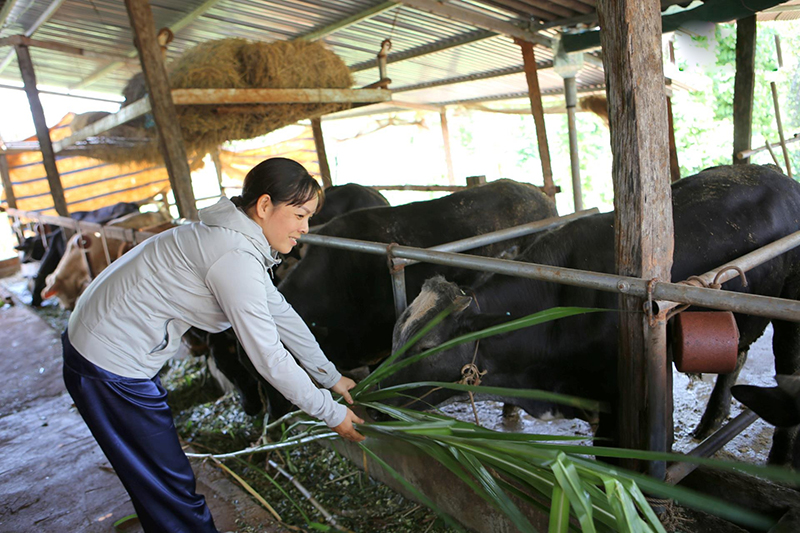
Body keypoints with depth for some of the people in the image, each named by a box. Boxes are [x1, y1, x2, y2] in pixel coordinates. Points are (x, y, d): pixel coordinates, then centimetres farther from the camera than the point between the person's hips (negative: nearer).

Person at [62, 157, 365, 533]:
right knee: (171, 489, 5)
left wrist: (332, 377, 16)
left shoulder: (241, 239, 4)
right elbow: (268, 357, -23)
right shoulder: (235, 258, -27)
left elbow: (280, 314, 10)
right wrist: (331, 413, -11)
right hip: (111, 369, -9)